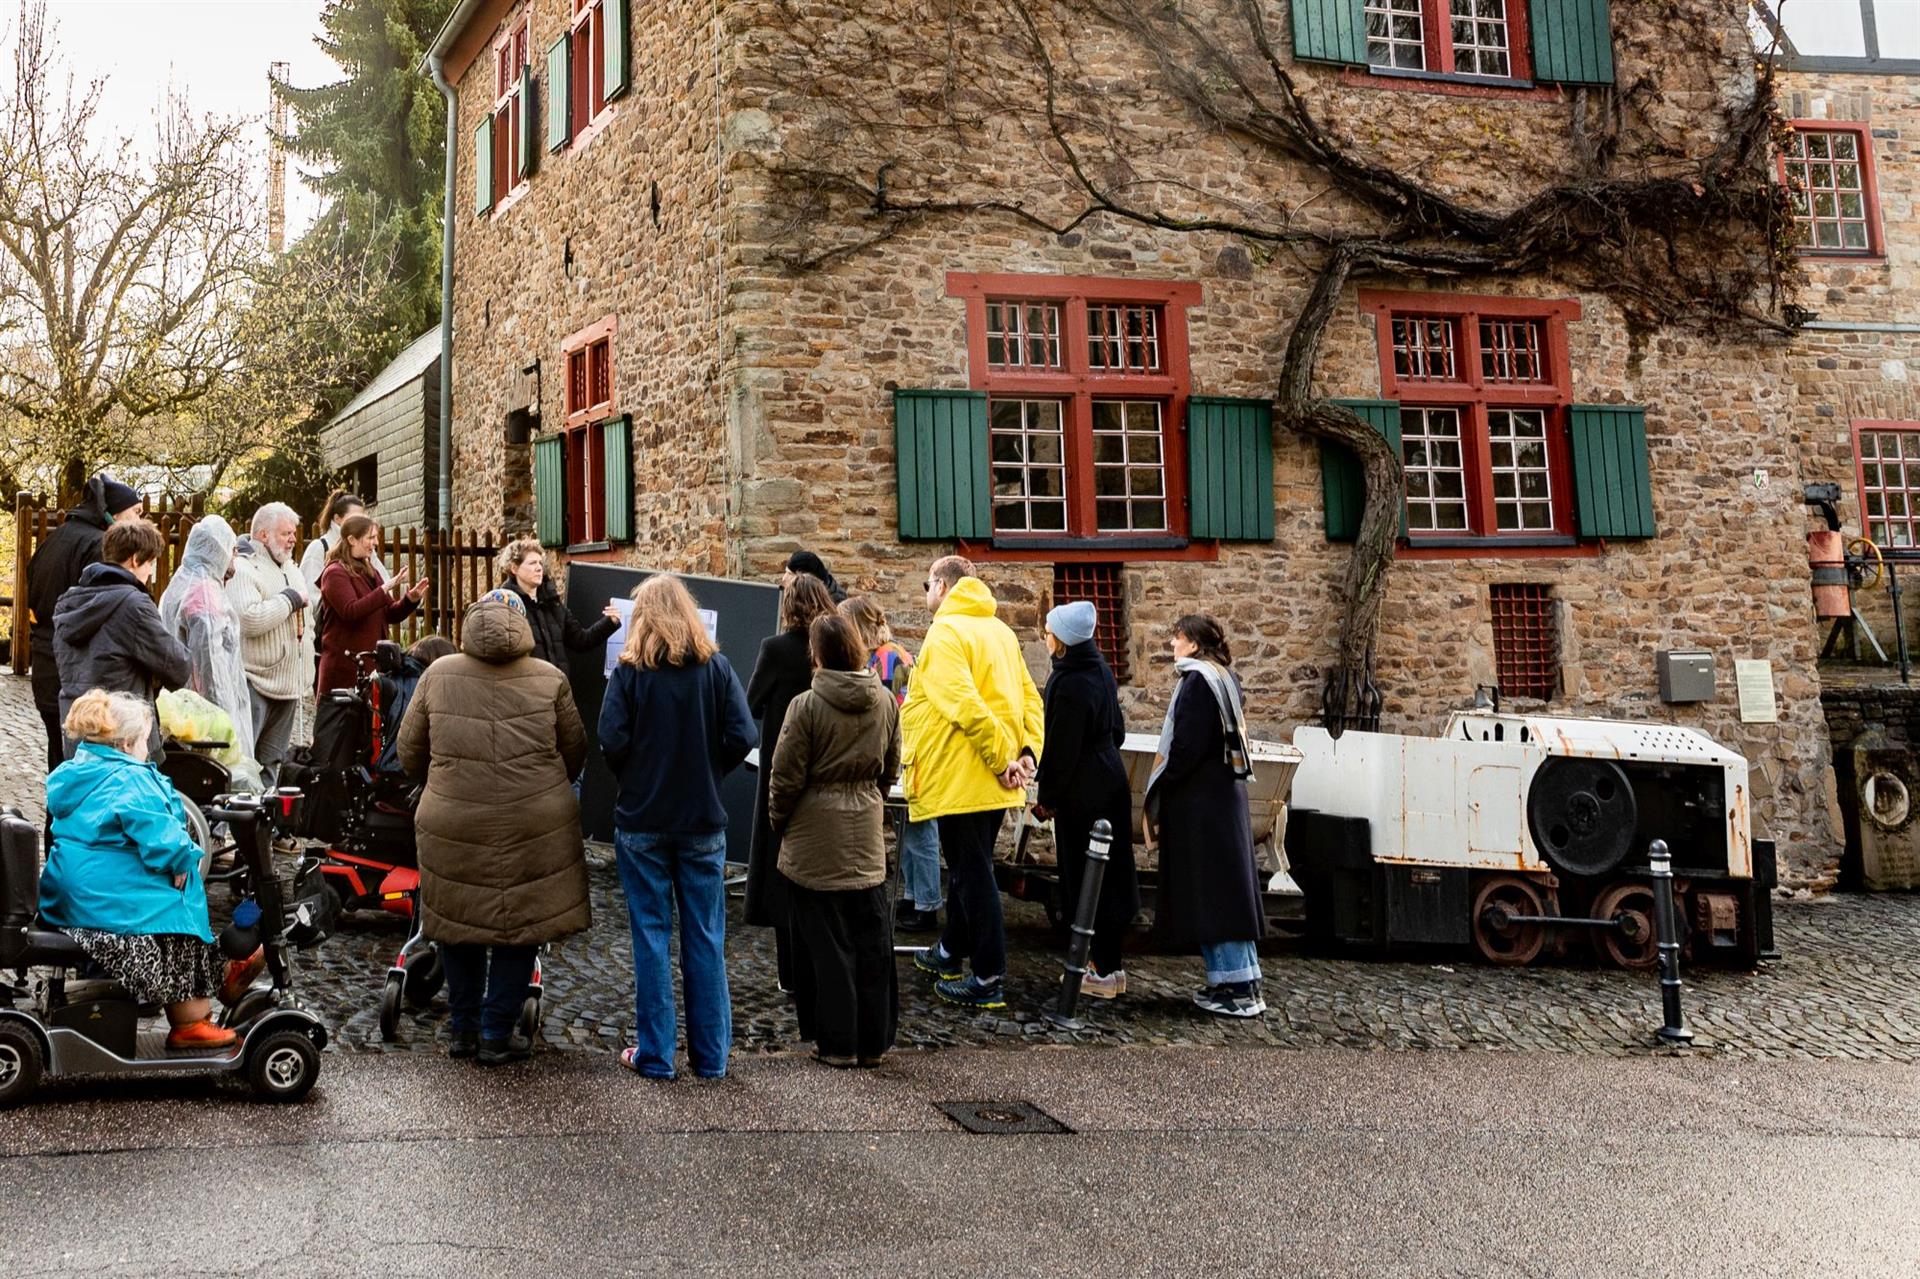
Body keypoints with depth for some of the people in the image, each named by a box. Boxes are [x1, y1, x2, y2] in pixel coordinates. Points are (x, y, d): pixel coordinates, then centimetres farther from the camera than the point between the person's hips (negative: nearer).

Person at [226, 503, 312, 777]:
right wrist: (291, 599, -13)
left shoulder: (292, 570, 19)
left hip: (288, 686, 8)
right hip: (254, 684, -8)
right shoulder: (242, 569, -9)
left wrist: (306, 682, 21)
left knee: (271, 765, 13)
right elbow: (251, 620, -26)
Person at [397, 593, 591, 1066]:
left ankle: (463, 1028, 29)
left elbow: (409, 751, 8)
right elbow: (575, 752, 6)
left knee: (458, 923, 17)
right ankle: (497, 1035, 17)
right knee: (519, 926, 11)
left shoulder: (438, 675, 0)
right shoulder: (549, 680, -2)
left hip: (452, 825, 1)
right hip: (534, 827, -1)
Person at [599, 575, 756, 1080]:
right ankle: (710, 1054, 16)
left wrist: (633, 779, 5)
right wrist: (707, 771, 7)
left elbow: (612, 741, -15)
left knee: (651, 935, 7)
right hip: (703, 820, 1)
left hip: (641, 821, -1)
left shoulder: (629, 672, -7)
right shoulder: (716, 667, -3)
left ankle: (654, 1054, 12)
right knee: (706, 938, 9)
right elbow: (742, 737, -10)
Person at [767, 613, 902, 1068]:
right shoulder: (885, 702, 0)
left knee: (826, 943, 6)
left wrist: (778, 818, 7)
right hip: (866, 839, 4)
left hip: (815, 838, -4)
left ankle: (836, 1042, 12)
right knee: (872, 940, 11)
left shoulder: (807, 705, -15)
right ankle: (874, 1041, 19)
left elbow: (786, 775, -10)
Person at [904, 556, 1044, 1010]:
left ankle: (988, 979, 2)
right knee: (971, 868, 21)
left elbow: (966, 706, -25)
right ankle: (951, 952, 37)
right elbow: (1030, 698, 9)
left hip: (961, 777, -9)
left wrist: (1001, 758, -19)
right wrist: (1027, 752, -1)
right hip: (991, 781, 9)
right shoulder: (1000, 631, 14)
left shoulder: (945, 634, -13)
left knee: (972, 873, -3)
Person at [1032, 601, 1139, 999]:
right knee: (1109, 876, 14)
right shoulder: (1100, 670, 7)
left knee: (1084, 879, -1)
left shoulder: (1070, 683, -21)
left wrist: (1046, 797, -9)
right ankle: (1110, 966, 22)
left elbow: (1061, 748, -18)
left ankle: (1102, 973, 5)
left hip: (1083, 794, -9)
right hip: (1110, 783, 9)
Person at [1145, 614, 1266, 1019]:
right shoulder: (1223, 677, 14)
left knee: (1210, 891, -5)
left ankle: (1236, 987, -3)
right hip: (1223, 793, 9)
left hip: (1199, 801, -9)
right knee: (1224, 888, 12)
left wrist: (1158, 796, -10)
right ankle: (1242, 982, 15)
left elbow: (1186, 747, -19)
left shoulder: (1196, 680, -14)